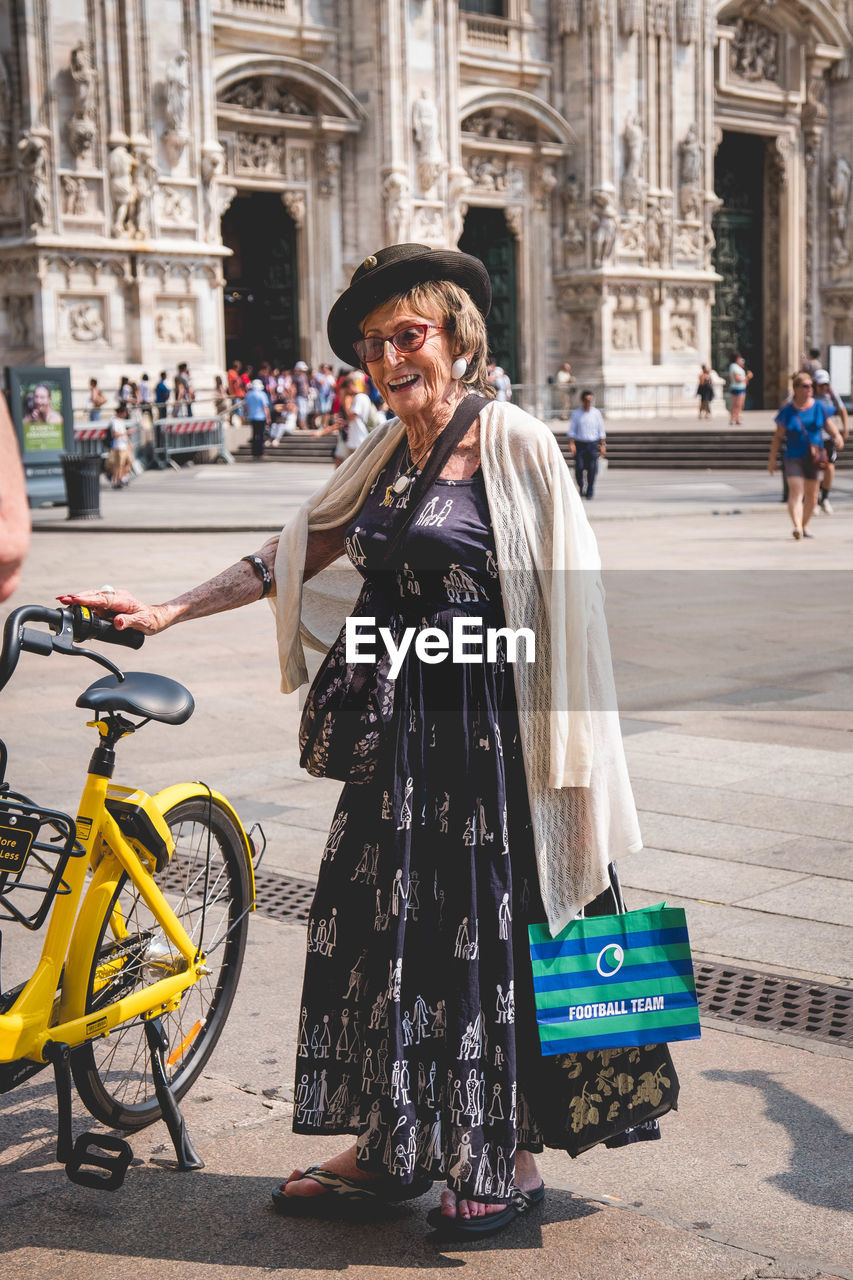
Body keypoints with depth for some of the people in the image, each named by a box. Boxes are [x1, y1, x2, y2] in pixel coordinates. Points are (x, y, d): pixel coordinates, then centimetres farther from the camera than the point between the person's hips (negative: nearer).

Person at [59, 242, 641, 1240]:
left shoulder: (515, 444, -9)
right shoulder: (383, 455, 11)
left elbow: (567, 601, -10)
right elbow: (297, 551, 16)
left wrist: (570, 750, -12)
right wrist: (168, 611, 13)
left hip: (488, 728, -7)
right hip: (395, 729, 7)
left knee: (492, 927, 2)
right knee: (379, 922, 10)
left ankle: (510, 1157, 21)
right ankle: (389, 1149, 26)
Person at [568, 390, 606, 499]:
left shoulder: (596, 413, 6)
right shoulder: (576, 414, 3)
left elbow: (601, 431, 9)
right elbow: (572, 430, 3)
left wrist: (602, 445, 4)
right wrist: (572, 444, -9)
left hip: (593, 445, 1)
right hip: (580, 444, 0)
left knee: (592, 470, -5)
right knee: (579, 468, -9)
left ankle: (589, 494, 6)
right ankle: (582, 487, 17)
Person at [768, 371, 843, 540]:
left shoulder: (819, 407, 3)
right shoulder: (787, 410, -3)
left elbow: (829, 425, 9)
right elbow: (778, 436, 1)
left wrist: (837, 436, -13)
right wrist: (772, 458, 0)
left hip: (814, 456, 3)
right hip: (794, 457, -3)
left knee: (811, 494, 10)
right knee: (796, 491, -17)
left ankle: (805, 526, 27)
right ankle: (797, 526, -29)